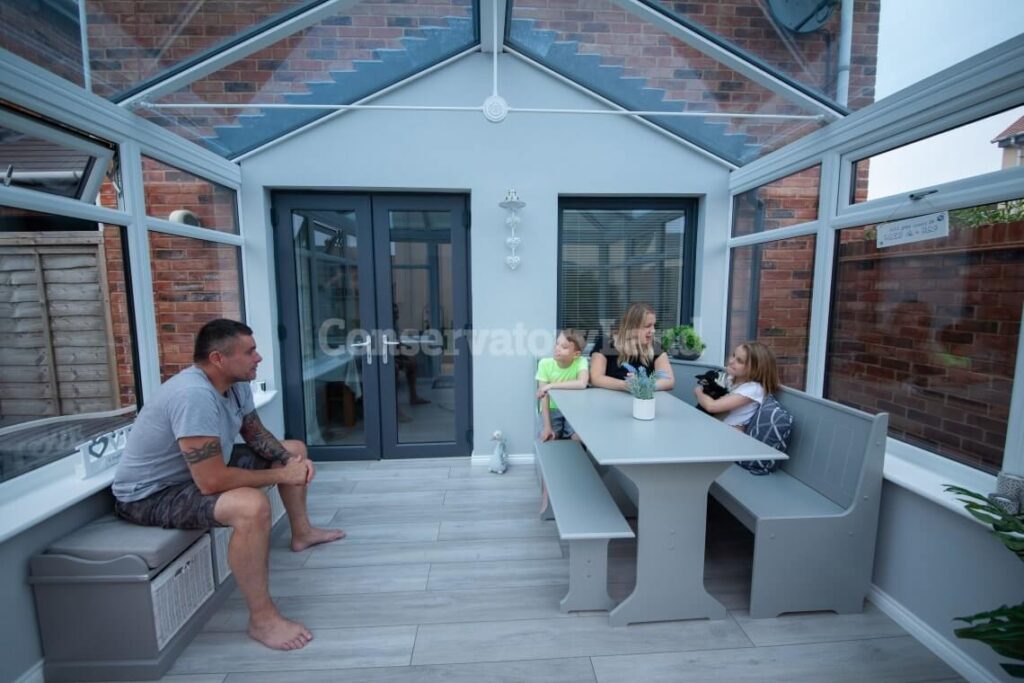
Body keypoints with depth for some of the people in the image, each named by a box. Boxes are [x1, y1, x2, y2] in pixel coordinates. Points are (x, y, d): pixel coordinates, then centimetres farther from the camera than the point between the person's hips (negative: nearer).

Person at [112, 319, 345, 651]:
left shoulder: (236, 384, -6)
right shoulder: (193, 395, -34)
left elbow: (257, 435, 6)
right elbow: (212, 482, -36)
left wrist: (291, 460, -12)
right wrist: (281, 475, -25)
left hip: (201, 472, 9)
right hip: (150, 495, -9)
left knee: (294, 450, 10)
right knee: (252, 506, -37)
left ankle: (302, 533, 28)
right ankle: (262, 618, -16)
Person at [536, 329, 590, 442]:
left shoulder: (580, 361, -17)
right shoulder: (545, 364, -15)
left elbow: (582, 384, -36)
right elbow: (544, 397, -15)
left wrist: (551, 385, -33)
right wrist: (547, 426, -20)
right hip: (552, 409, 0)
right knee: (548, 438, -21)